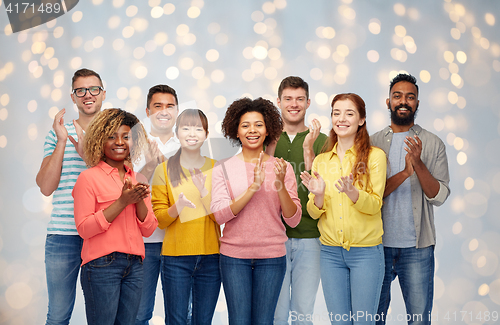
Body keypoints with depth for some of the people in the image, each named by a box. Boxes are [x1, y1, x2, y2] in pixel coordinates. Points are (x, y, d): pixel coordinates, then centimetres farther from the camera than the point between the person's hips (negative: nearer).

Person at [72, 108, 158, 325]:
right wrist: (122, 201, -16)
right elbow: (84, 228, -12)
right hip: (101, 266, -5)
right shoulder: (88, 177, -4)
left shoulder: (137, 179, 12)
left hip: (134, 266, 5)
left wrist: (139, 200, -8)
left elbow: (148, 230, 10)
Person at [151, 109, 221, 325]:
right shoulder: (164, 169, 2)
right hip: (176, 257, -1)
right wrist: (178, 206, -21)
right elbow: (159, 219, -1)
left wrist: (205, 193, -16)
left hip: (210, 257, 2)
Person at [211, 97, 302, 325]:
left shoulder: (282, 168, 3)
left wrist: (280, 185, -17)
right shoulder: (223, 168, 1)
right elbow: (219, 215, -10)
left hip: (272, 257, 1)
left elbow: (293, 220, -1)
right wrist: (253, 187, -20)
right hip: (234, 256, 0)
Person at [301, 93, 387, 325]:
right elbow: (314, 212, 5)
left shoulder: (375, 156, -2)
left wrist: (351, 192, -28)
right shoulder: (321, 161, 8)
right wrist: (318, 194, -16)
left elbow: (375, 205, -10)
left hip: (366, 251, -3)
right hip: (330, 251, 3)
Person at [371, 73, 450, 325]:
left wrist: (419, 164, -20)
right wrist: (404, 173, -18)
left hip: (417, 247, -1)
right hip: (378, 243, 1)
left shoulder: (433, 144, 3)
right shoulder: (372, 143, 4)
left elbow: (439, 196, -4)